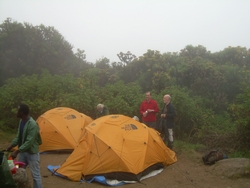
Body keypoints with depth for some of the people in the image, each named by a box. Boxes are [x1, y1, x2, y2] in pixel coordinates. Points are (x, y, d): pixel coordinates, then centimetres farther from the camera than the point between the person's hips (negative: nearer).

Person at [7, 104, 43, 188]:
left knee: (35, 175, 1)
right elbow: (18, 136, 12)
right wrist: (11, 146, 6)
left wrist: (17, 151, -27)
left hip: (32, 153, -8)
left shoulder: (32, 124, -26)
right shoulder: (21, 121, 3)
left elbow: (29, 142, -27)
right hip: (22, 151, 9)